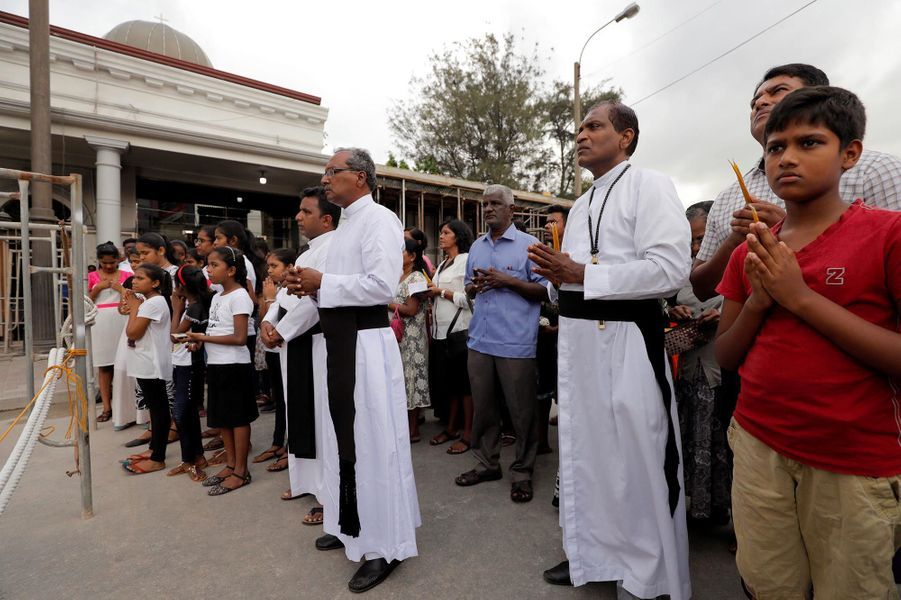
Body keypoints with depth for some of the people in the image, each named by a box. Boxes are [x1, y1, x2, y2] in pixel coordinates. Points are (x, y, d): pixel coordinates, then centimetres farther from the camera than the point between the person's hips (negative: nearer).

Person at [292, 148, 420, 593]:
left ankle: (384, 545, 16)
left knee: (372, 440, -1)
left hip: (365, 342, -10)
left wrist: (323, 283, -13)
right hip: (338, 339, 10)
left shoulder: (379, 219, -10)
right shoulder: (343, 224, 19)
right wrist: (314, 288, 6)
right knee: (344, 437, 18)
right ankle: (351, 523, 36)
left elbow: (381, 285, -23)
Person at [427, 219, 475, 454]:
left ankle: (467, 433, 8)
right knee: (448, 381, 12)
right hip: (441, 331, 8)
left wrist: (441, 291, -10)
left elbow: (469, 298, -14)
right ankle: (451, 428, 24)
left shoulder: (466, 260, -5)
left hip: (460, 330, -8)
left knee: (464, 382, -1)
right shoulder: (442, 264, 19)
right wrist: (430, 293, 5)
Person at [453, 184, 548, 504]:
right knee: (482, 406, 14)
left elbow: (545, 291, -6)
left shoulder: (528, 245, -2)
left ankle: (522, 472, 22)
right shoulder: (476, 246, 15)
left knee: (521, 411, 5)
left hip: (516, 343, -5)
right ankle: (487, 463, 30)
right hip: (480, 341, 6)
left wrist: (506, 280, -16)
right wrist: (474, 285, -1)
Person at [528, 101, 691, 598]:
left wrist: (581, 274, -19)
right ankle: (591, 554, 36)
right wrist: (558, 276, 2)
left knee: (637, 461, 2)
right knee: (583, 450, 16)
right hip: (576, 337, 8)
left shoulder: (649, 186, -5)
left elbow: (672, 269, -18)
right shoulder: (580, 207, 19)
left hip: (625, 338, -8)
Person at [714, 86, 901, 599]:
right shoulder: (750, 252, 4)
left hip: (855, 464, -3)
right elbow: (726, 357, 6)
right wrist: (758, 301, -11)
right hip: (759, 446, 4)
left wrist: (799, 295, -19)